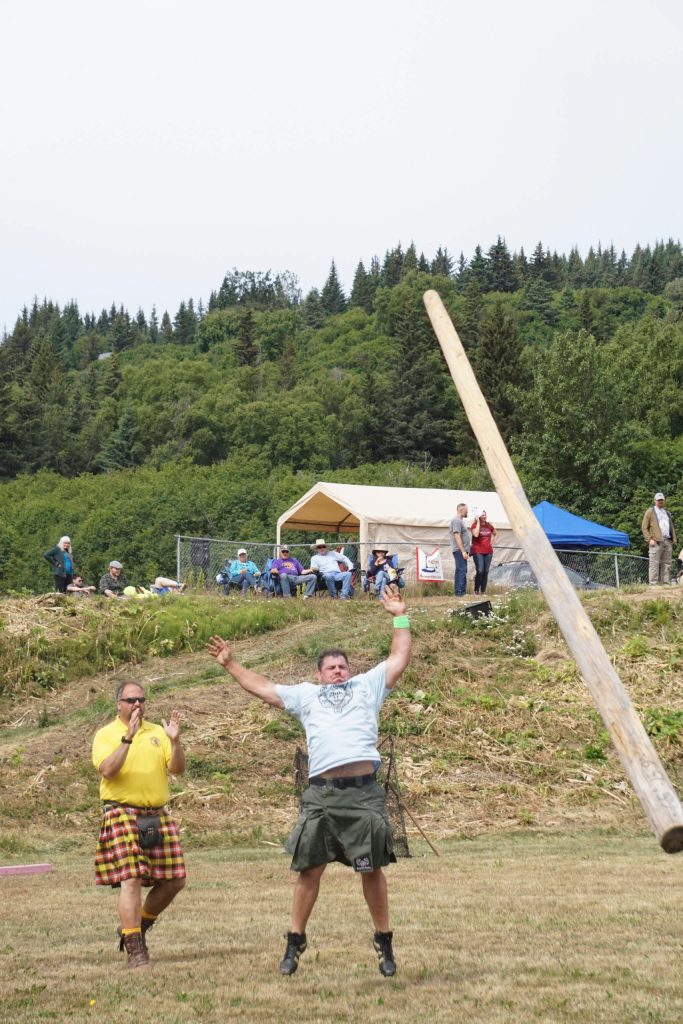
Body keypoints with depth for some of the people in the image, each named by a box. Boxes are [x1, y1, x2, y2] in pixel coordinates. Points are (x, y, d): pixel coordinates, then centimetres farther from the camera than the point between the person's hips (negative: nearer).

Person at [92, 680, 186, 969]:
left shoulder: (157, 732, 13)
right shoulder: (105, 735, 2)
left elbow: (177, 769, 3)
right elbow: (108, 770, -16)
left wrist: (175, 741, -14)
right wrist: (128, 738, -23)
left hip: (158, 816, 5)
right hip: (122, 814, -5)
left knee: (174, 880, 5)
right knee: (131, 880, -12)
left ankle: (137, 926, 25)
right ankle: (134, 950, -8)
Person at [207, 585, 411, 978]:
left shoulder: (367, 685, 20)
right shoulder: (306, 695, 25)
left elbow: (399, 659, 17)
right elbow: (263, 687, 30)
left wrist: (400, 618, 14)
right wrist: (231, 664, 30)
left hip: (364, 791, -2)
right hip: (322, 794, 2)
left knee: (372, 869, 0)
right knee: (310, 870, 2)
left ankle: (385, 943, 12)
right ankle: (295, 942, 14)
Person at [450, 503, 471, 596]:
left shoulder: (460, 520, 19)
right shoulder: (456, 520, -14)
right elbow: (457, 537, -20)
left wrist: (465, 550, 23)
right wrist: (463, 551, -23)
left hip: (462, 550, 11)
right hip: (459, 550, -11)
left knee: (460, 571, 11)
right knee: (462, 570, -14)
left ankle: (459, 592, 13)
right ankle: (460, 592, -17)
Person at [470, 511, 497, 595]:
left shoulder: (488, 525, 11)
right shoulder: (474, 525, -5)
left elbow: (495, 532, 31)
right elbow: (476, 534, -26)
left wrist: (492, 540, 15)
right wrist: (478, 522, -20)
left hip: (488, 551, 5)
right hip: (478, 551, -5)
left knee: (486, 571, 4)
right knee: (480, 571, -16)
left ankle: (483, 590, 10)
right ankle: (476, 590, -5)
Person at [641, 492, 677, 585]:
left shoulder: (667, 513, 26)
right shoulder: (650, 511, 8)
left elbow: (671, 527, 27)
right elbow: (644, 527, 3)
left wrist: (674, 539, 12)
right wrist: (649, 539, -9)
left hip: (668, 542, 6)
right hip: (656, 542, -6)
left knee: (667, 564, 2)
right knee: (654, 564, -10)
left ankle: (665, 583, 4)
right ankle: (653, 584, -12)